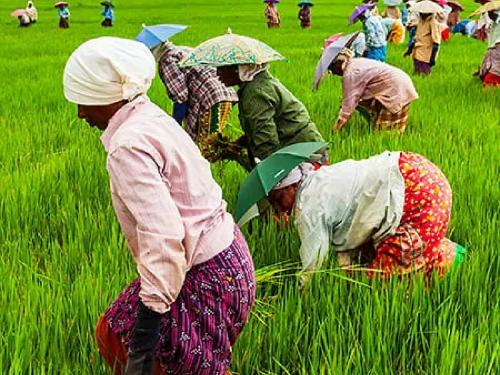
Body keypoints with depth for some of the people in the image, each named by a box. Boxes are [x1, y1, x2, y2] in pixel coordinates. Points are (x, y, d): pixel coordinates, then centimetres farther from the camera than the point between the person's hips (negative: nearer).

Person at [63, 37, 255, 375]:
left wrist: (144, 338, -31)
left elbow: (162, 236, -31)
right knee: (114, 332, 20)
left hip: (206, 279, -9)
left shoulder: (128, 146, -22)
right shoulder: (155, 118, 7)